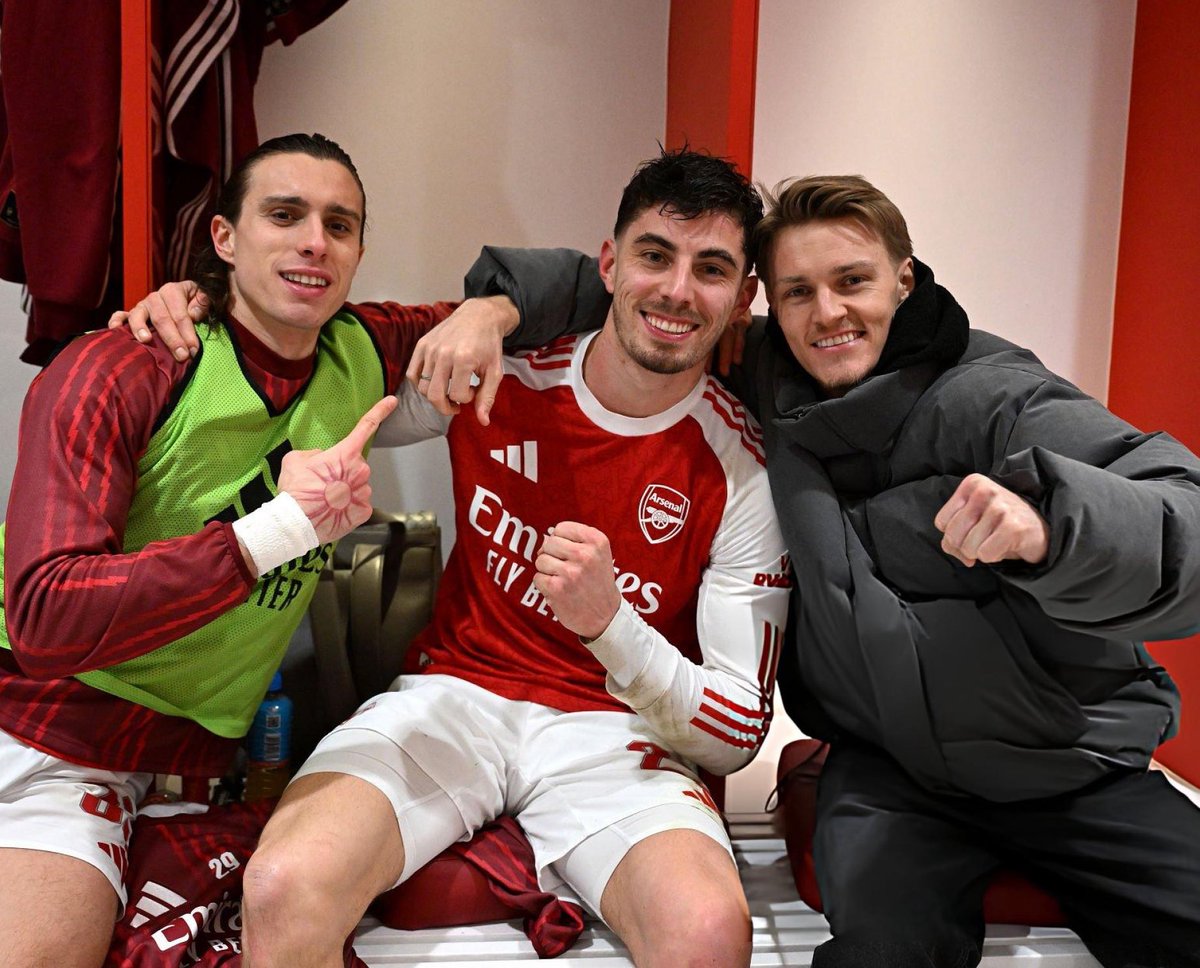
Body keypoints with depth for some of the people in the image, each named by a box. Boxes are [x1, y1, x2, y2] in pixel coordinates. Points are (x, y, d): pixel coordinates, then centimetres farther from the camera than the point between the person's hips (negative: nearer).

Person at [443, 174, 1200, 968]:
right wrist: (503, 299, -6)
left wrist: (1049, 522, -44)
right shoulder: (759, 377, 0)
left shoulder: (992, 395, -12)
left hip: (1075, 767, 0)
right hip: (888, 770, 1)